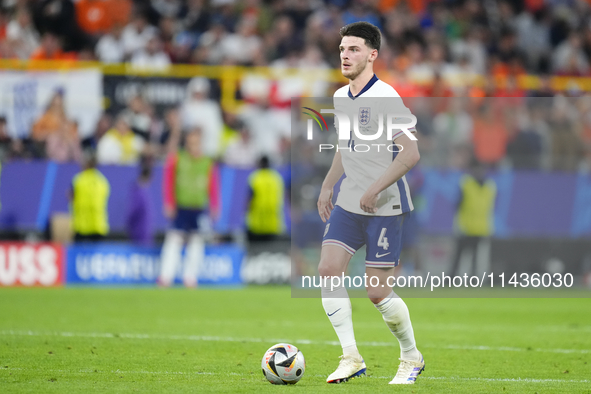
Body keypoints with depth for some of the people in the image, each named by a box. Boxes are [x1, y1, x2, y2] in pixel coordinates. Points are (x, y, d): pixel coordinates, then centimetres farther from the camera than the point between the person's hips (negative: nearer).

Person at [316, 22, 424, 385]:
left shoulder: (384, 97, -16)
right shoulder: (341, 97, 9)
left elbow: (410, 153, -22)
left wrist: (375, 190, -24)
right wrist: (328, 186, 18)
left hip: (386, 208, -7)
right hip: (349, 205, 7)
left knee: (378, 292, -5)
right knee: (328, 270, -9)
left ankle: (412, 358, 18)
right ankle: (351, 358, -2)